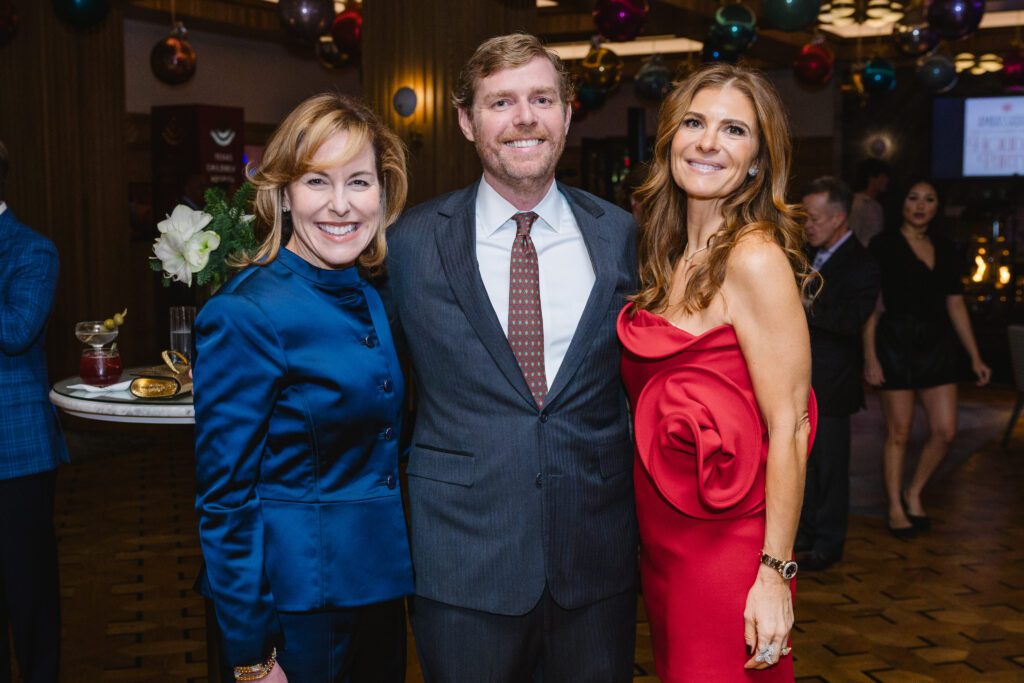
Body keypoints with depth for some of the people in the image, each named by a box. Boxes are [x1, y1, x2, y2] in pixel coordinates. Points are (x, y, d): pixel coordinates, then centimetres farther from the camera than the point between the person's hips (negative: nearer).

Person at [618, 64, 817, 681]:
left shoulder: (755, 260, -16)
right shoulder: (672, 259, 8)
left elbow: (789, 426, -18)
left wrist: (776, 573, -19)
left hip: (724, 554, -7)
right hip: (663, 548, 8)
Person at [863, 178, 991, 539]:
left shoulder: (944, 248, 10)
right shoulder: (884, 245, -5)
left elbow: (955, 304, 13)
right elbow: (871, 305, -8)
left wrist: (975, 357, 11)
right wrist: (870, 357, -14)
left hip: (937, 346, 5)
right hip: (896, 345, -5)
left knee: (945, 431, 1)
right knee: (898, 432, 2)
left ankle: (913, 494, 23)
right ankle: (895, 508, 17)